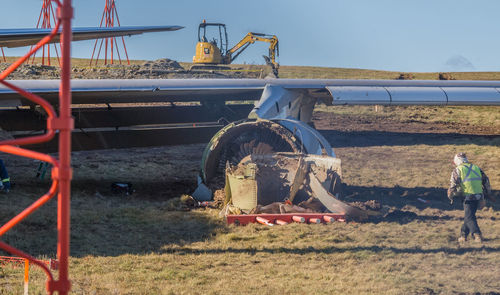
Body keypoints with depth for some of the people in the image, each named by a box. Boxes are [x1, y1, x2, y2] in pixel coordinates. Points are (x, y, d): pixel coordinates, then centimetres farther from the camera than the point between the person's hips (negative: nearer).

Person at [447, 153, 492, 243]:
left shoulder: (457, 170, -1)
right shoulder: (476, 168, 15)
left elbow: (453, 185, -4)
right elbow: (486, 181, 18)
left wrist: (450, 196, 10)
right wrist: (488, 194, 26)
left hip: (468, 197, -6)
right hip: (479, 197, 6)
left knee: (469, 217, -3)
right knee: (468, 216, 18)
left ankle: (477, 234, -18)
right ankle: (463, 235, 22)